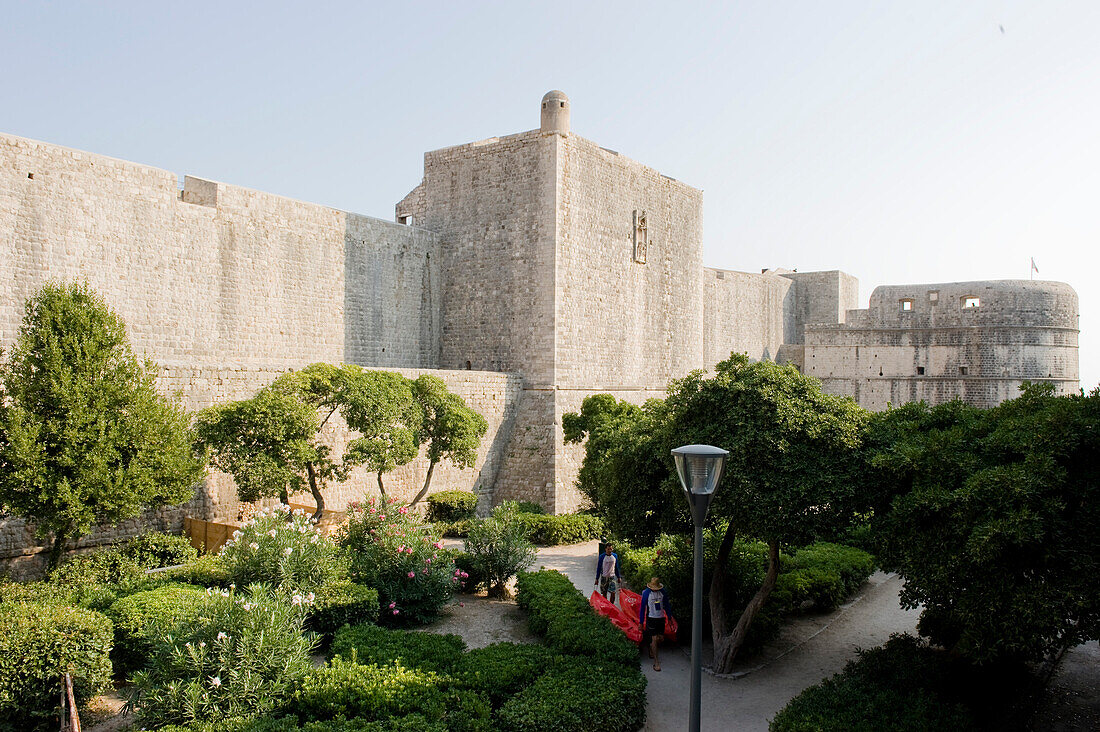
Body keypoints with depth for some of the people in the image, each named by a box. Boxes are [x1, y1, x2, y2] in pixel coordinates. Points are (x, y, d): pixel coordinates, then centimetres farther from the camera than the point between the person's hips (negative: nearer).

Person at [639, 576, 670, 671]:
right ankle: (656, 662, -1)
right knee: (654, 639, -7)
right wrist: (641, 622, -5)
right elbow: (642, 608, -6)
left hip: (661, 618, 4)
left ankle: (651, 650, 39)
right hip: (651, 618, -4)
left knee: (661, 638, 8)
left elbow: (666, 605, 10)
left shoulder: (663, 592, -3)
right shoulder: (646, 593, -12)